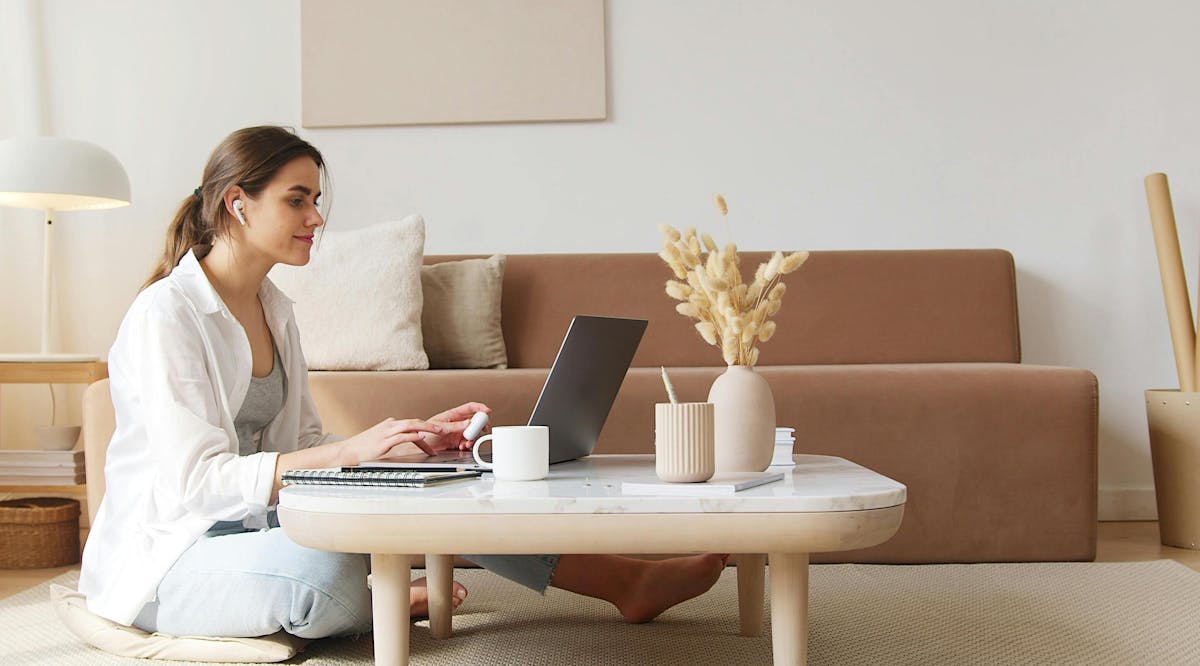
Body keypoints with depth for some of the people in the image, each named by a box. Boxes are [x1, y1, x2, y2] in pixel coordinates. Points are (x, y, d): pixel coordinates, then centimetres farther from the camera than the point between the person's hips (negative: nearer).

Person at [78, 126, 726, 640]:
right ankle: (383, 603, -5)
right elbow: (194, 480, -26)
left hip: (254, 525, 8)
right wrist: (353, 449, -32)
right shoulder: (165, 315, -17)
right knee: (330, 569, -39)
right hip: (167, 558, -8)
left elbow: (304, 448, 11)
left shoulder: (273, 310, 11)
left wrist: (416, 437, -6)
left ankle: (628, 581, -6)